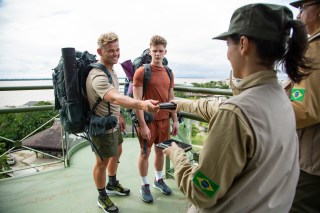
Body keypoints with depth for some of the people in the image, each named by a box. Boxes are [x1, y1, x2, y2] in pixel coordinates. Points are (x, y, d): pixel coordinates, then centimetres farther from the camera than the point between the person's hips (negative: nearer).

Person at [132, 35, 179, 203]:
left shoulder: (169, 73, 7)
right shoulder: (141, 72, -10)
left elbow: (171, 98, 11)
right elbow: (137, 100, -14)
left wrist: (175, 120, 9)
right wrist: (142, 124, -17)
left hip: (164, 119, 5)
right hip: (147, 119, -5)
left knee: (160, 151, 17)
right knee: (145, 153, 8)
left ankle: (158, 180, 37)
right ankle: (144, 185, 27)